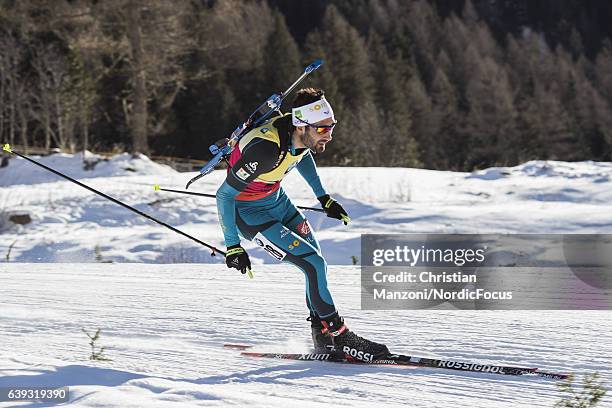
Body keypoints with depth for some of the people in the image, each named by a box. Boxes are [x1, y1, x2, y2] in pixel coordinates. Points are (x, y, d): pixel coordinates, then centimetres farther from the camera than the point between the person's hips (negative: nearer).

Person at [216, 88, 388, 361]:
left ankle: (323, 335, 19)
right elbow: (224, 195, -27)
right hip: (247, 212, -8)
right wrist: (232, 246, -23)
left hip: (277, 199, 8)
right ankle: (337, 336, -1)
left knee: (316, 262, 8)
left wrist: (323, 198, 16)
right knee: (313, 264, -13)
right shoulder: (267, 150, -37)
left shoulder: (303, 133, -14)